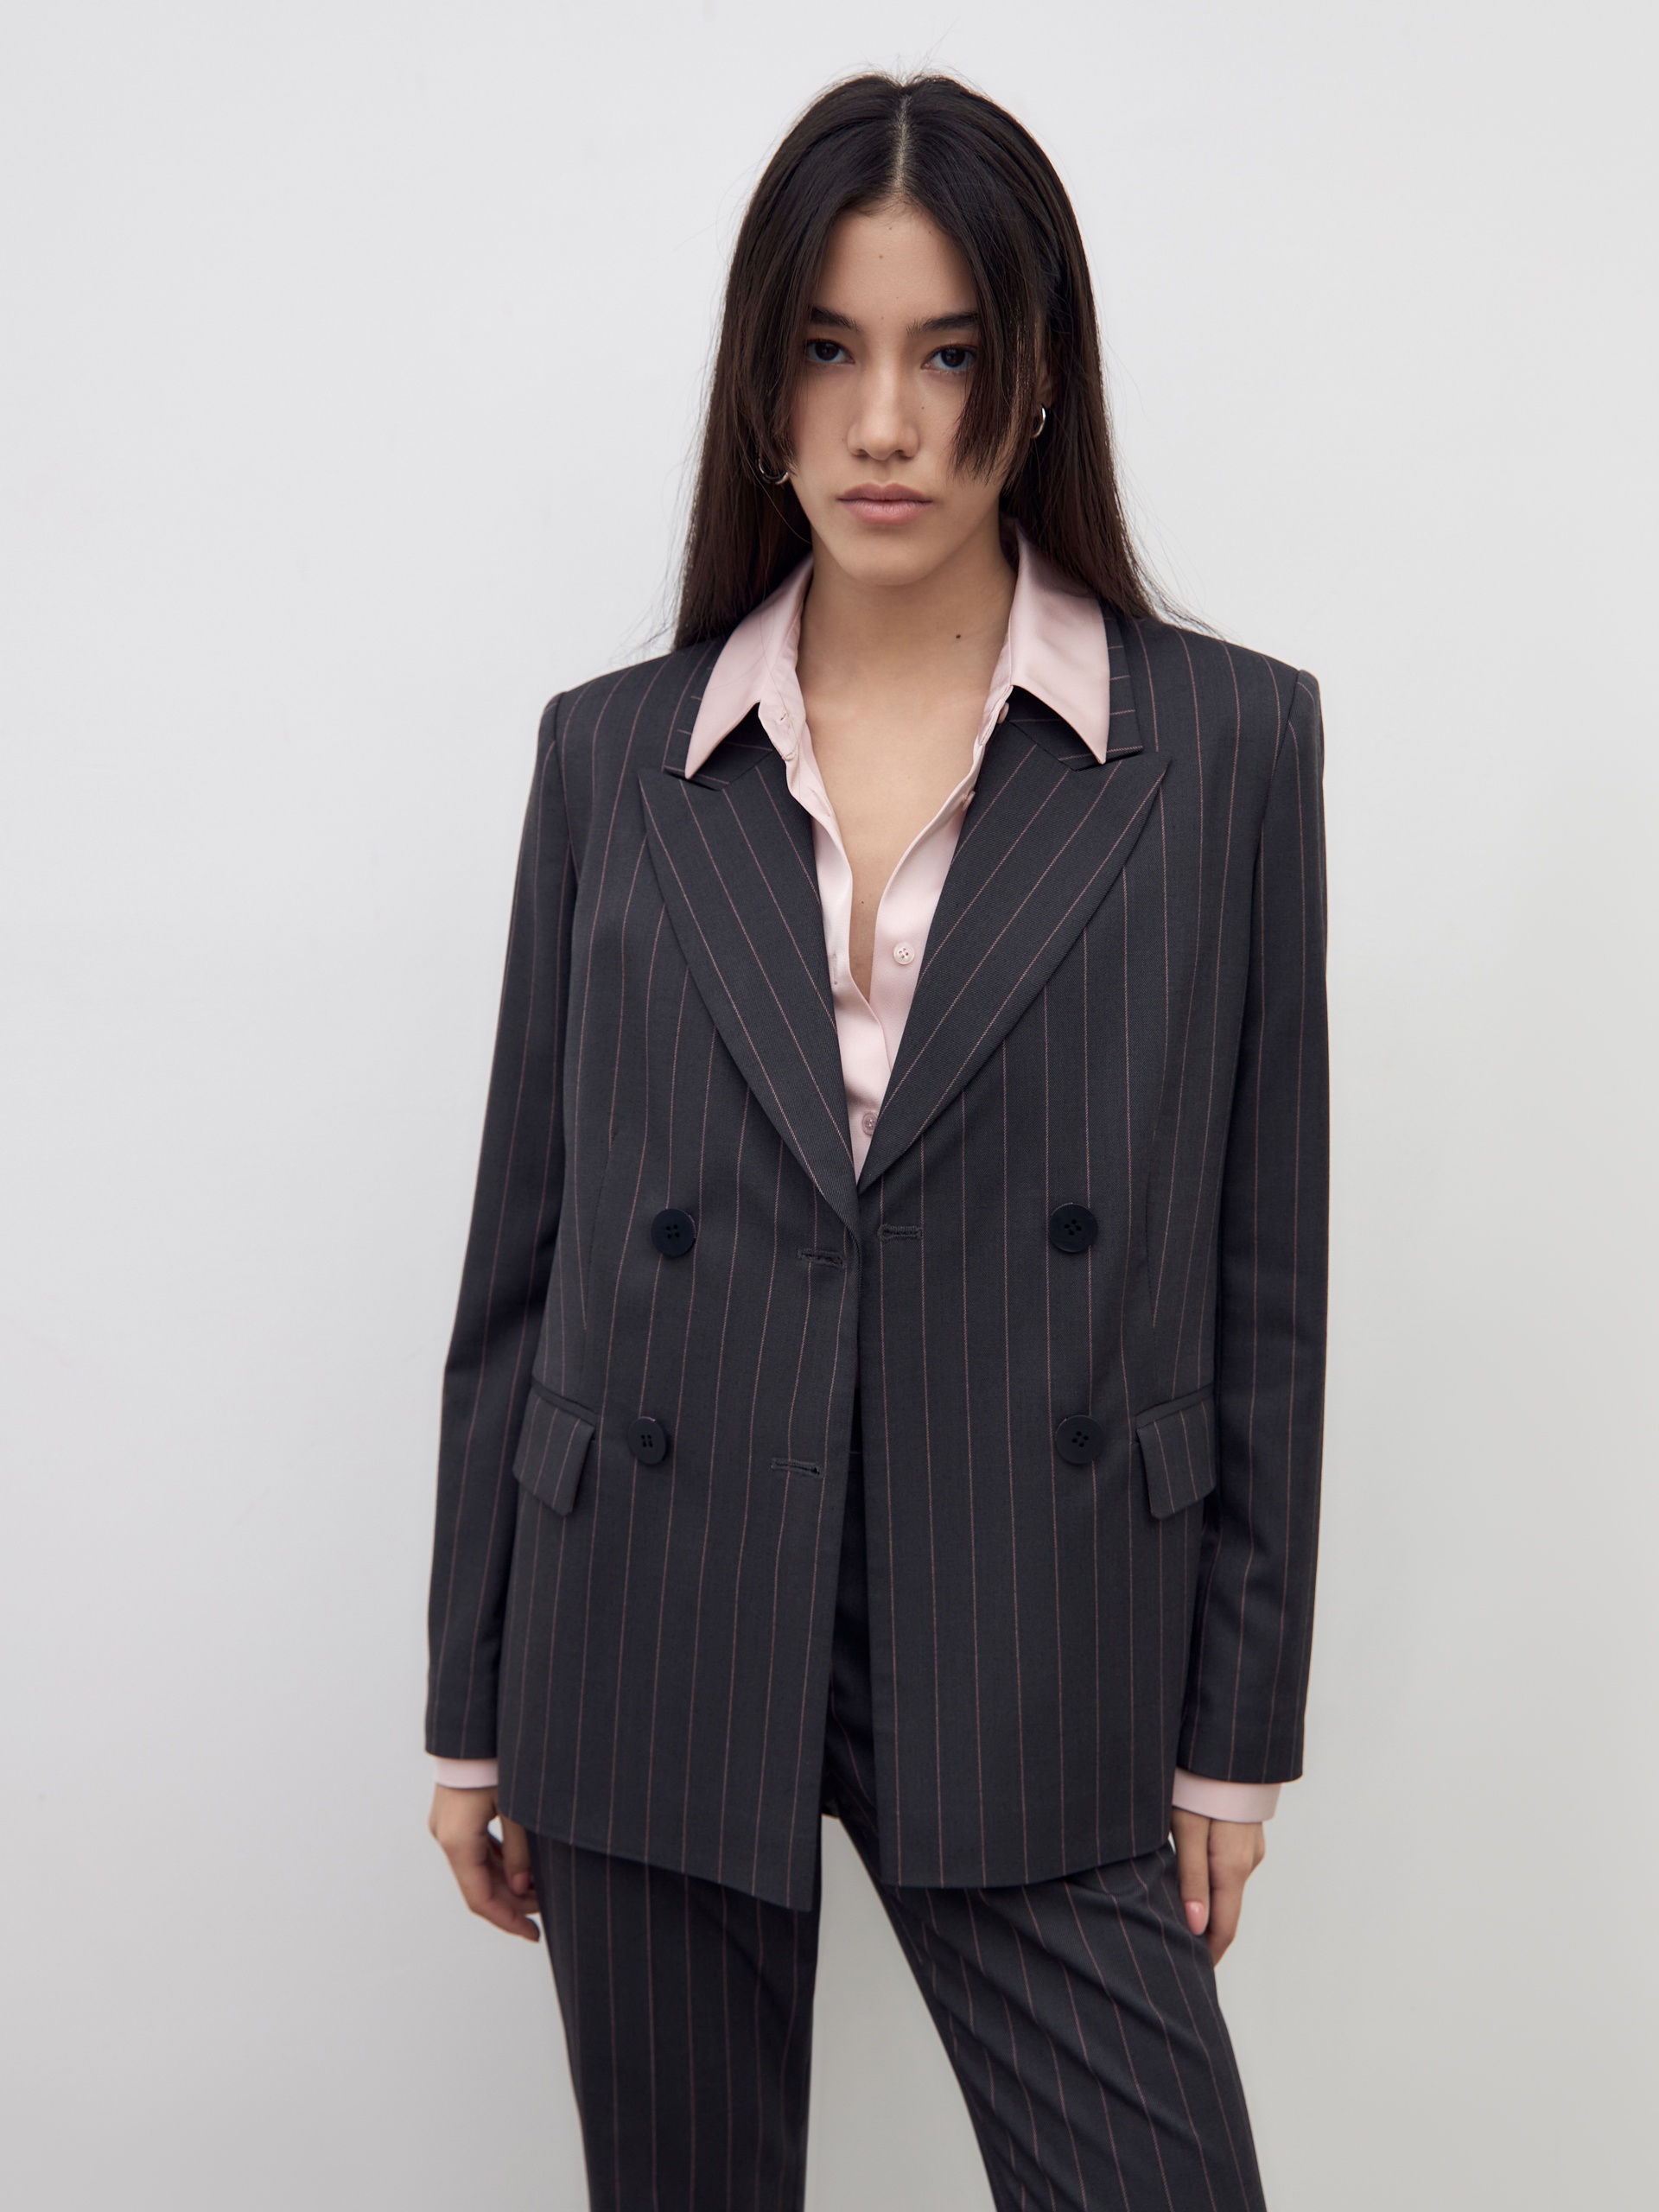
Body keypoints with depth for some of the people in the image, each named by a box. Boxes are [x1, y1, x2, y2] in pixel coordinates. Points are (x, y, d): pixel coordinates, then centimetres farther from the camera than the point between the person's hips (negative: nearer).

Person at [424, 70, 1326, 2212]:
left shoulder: (1228, 743, -1)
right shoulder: (613, 757, 3)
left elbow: (1261, 1269, 1)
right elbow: (524, 1252, 6)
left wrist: (1232, 1733, 1)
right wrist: (474, 1708, 7)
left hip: (1030, 1673, -1)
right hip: (653, 1651, 2)